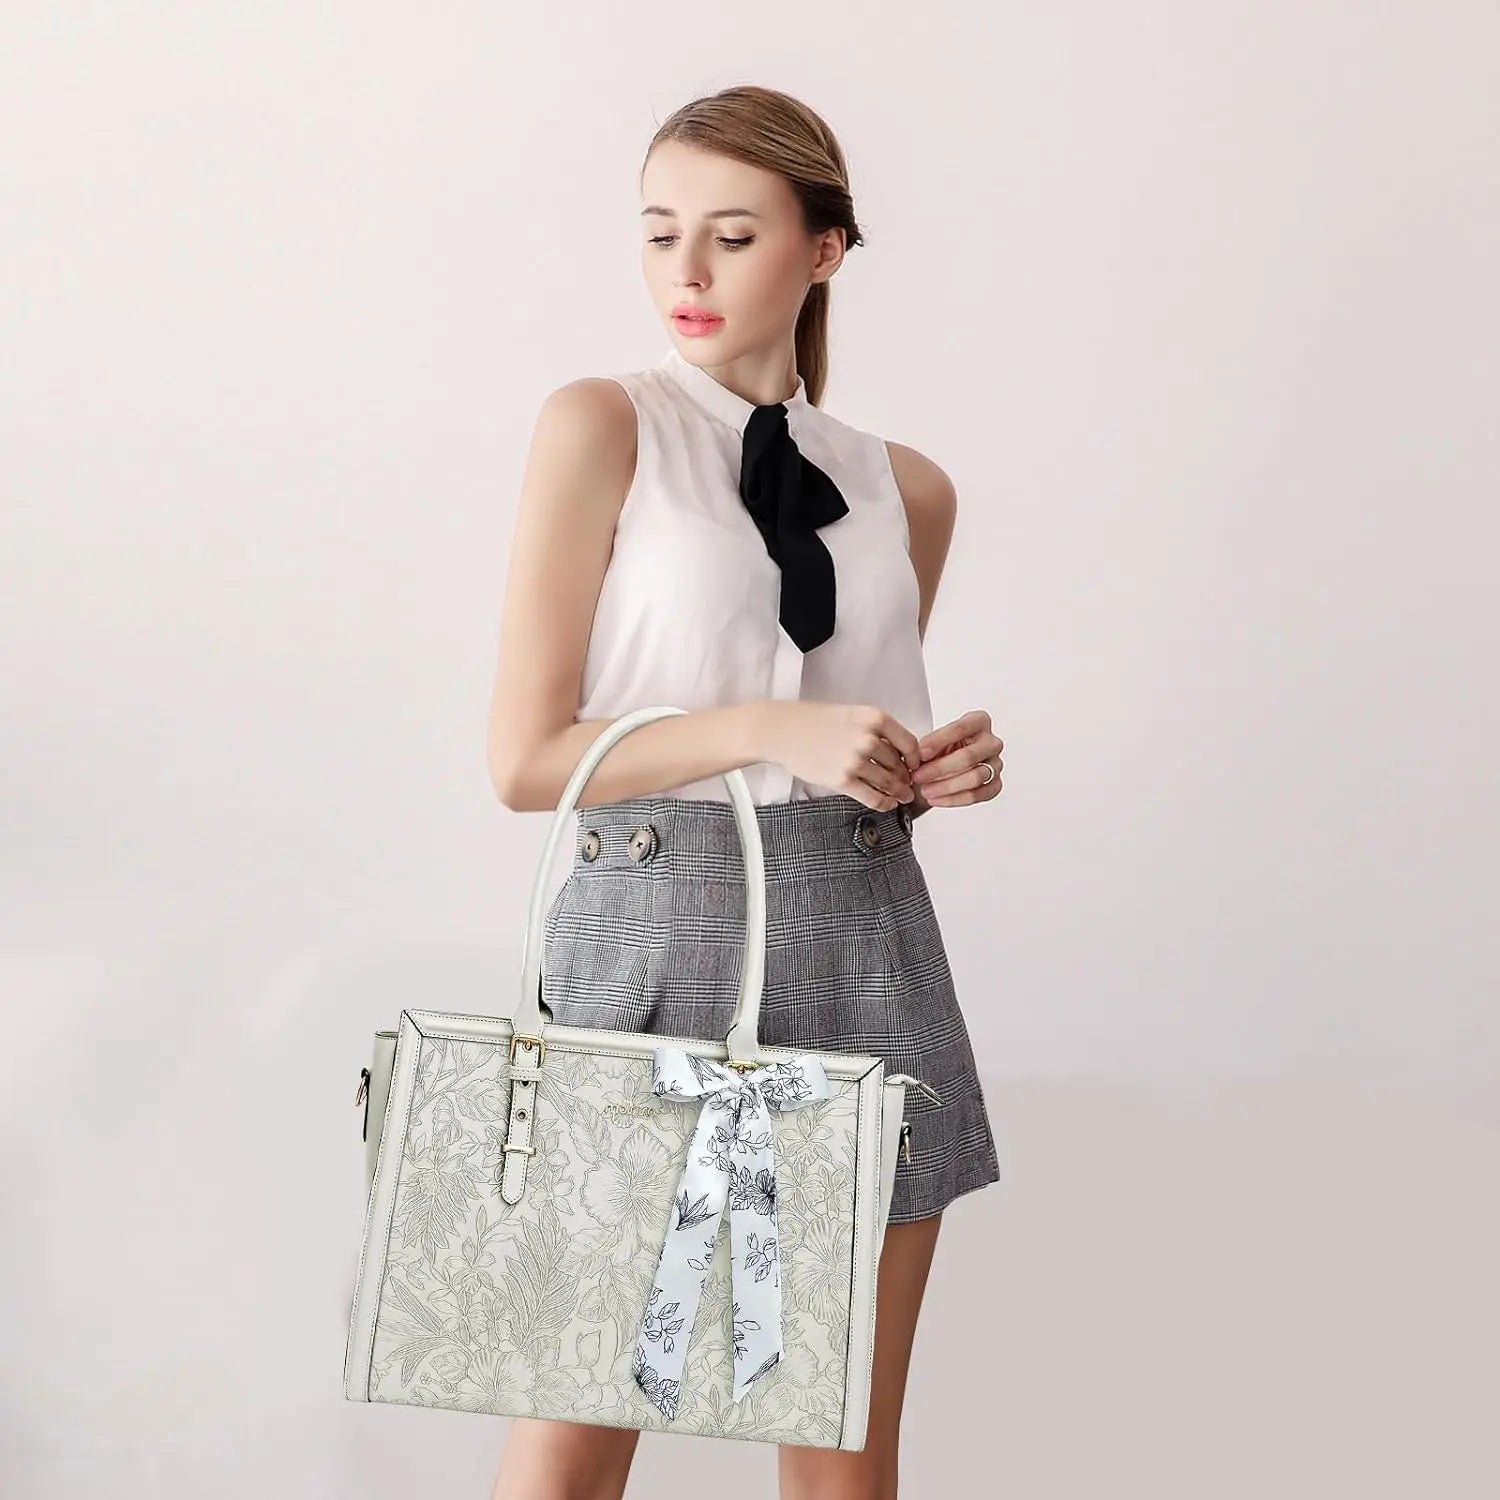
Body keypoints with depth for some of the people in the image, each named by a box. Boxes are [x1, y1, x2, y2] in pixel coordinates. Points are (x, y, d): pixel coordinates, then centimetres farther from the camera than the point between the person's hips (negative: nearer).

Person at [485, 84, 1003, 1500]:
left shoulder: (906, 489, 11)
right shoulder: (602, 425, -1)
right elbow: (524, 758, -6)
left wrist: (944, 768, 1)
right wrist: (773, 728, -15)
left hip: (861, 942, 4)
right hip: (653, 922, -4)